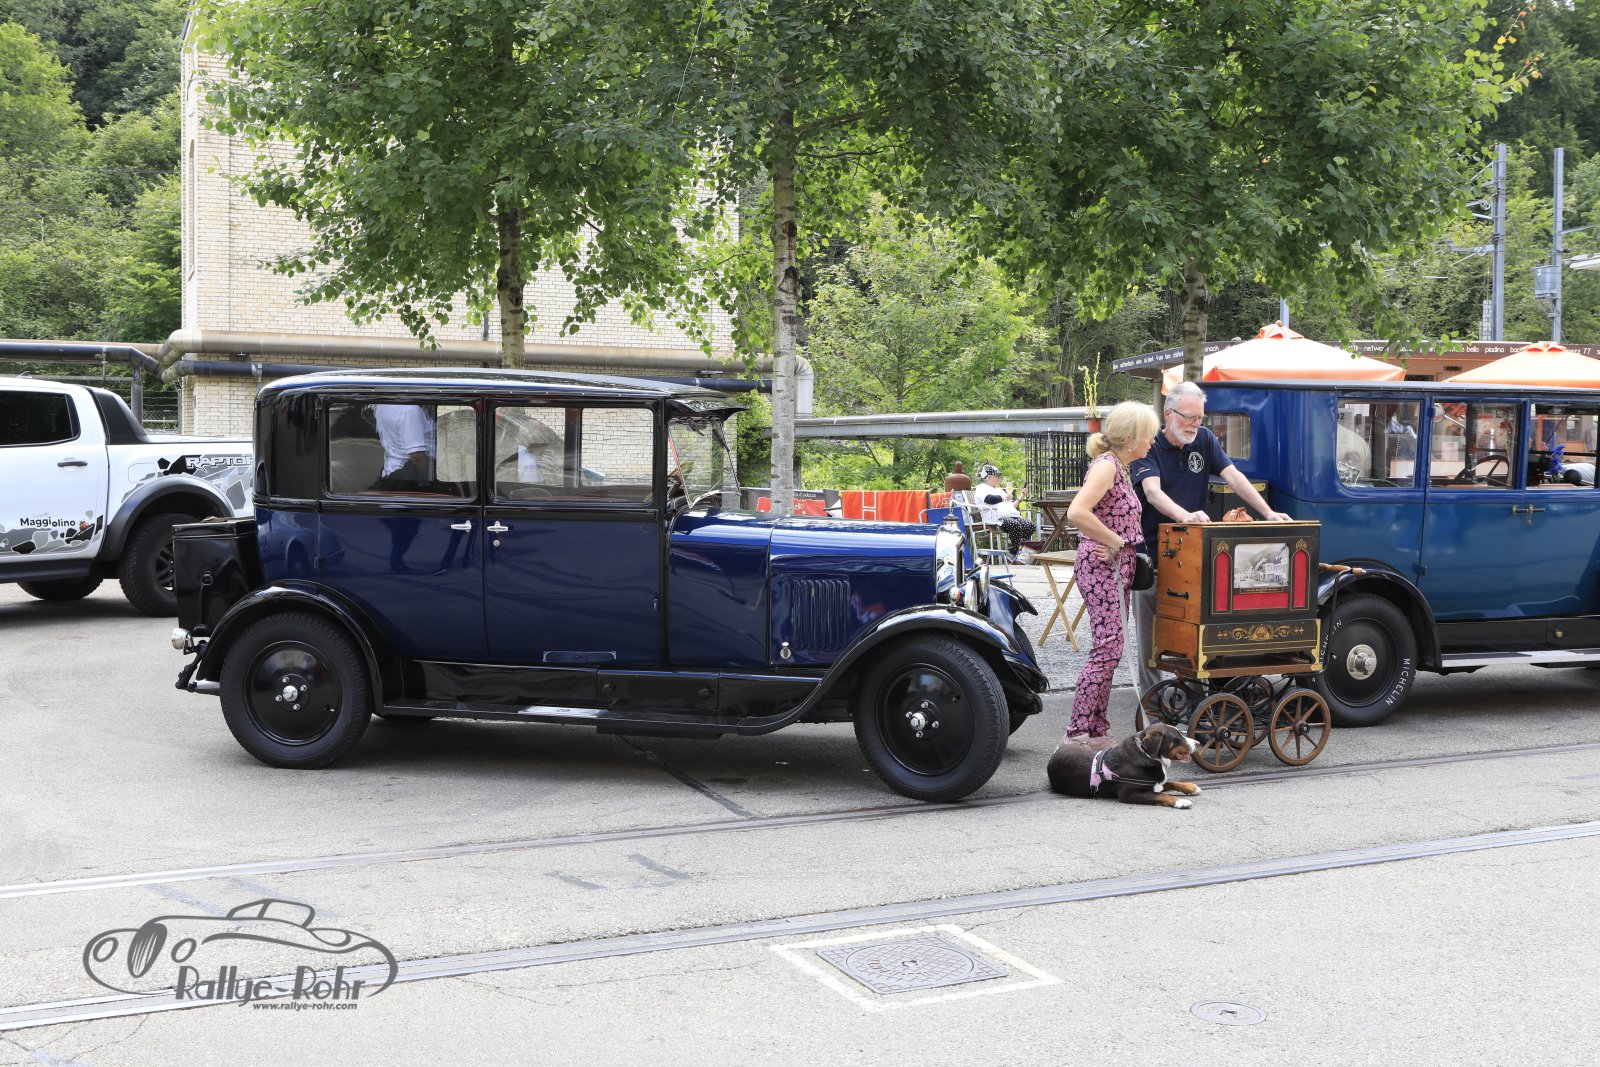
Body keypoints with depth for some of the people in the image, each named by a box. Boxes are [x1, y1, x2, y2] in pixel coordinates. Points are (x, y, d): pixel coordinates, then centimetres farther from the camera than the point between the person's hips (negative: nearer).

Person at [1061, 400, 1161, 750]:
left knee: (1109, 651, 10)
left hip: (1116, 568, 10)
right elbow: (1077, 512, -29)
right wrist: (1116, 541, -21)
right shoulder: (1106, 466, -15)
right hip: (1102, 567, -10)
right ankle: (1076, 734, -10)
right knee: (1108, 649, -12)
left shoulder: (1119, 467, 16)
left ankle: (1097, 732, 15)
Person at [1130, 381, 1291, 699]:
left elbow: (1233, 476, 0)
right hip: (1152, 551, -4)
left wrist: (1268, 513, -12)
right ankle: (1149, 694, 11)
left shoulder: (1204, 440, 7)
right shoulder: (1149, 446, -9)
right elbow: (1152, 492, -24)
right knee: (1149, 627, 1)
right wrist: (1185, 516, -42)